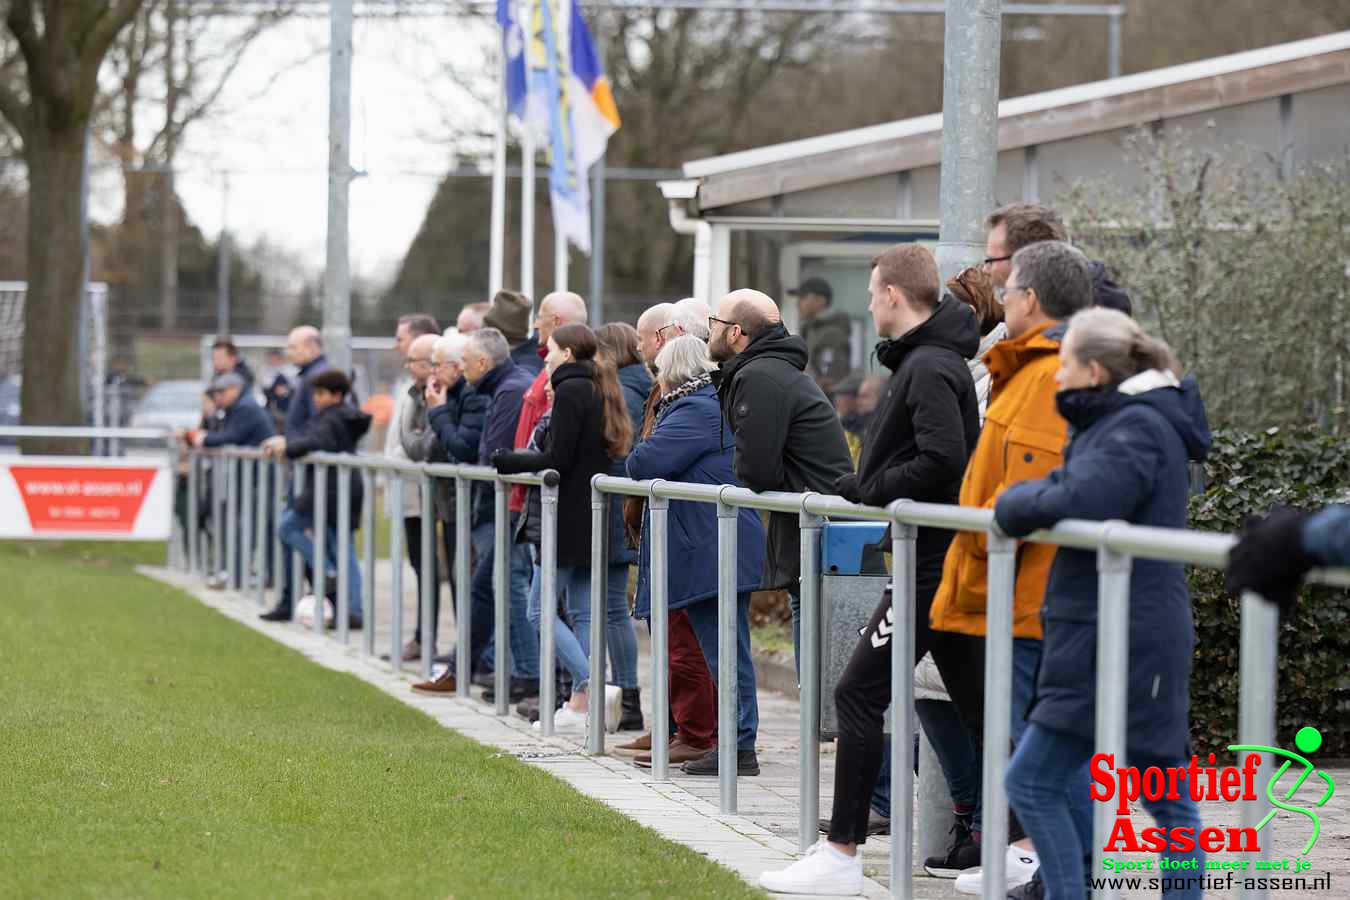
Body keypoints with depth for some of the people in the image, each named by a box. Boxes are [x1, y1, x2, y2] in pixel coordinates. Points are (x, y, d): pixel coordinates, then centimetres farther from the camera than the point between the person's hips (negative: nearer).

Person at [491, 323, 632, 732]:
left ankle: (592, 688, -16)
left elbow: (557, 459, -18)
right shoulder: (600, 390, 14)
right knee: (583, 612, 9)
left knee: (541, 611, -3)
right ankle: (581, 705, 8)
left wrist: (505, 461, -7)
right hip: (594, 520, 9)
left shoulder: (570, 390, -13)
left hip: (568, 517, -9)